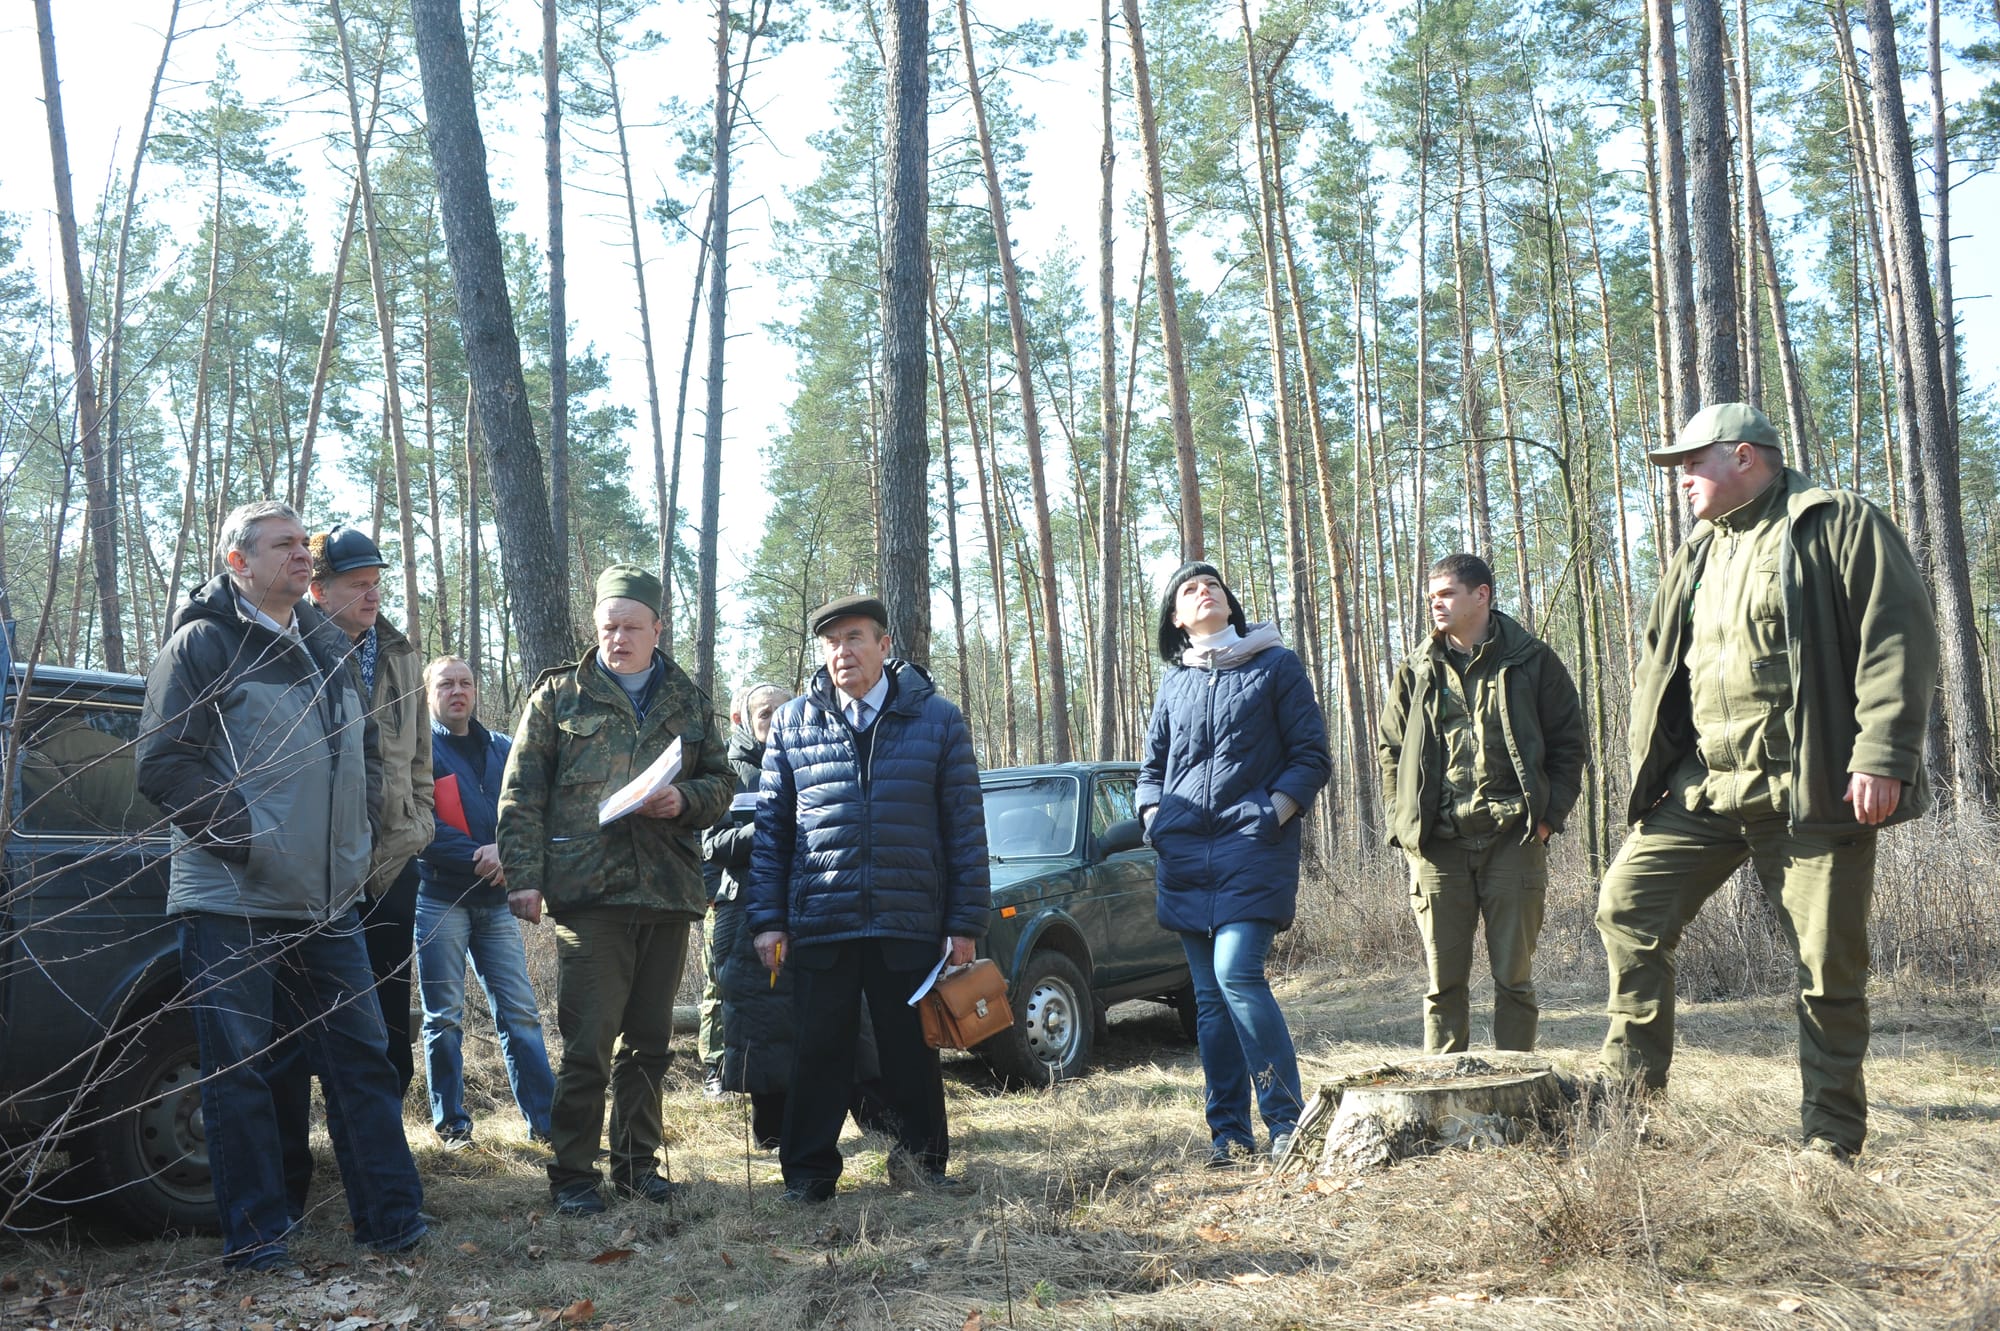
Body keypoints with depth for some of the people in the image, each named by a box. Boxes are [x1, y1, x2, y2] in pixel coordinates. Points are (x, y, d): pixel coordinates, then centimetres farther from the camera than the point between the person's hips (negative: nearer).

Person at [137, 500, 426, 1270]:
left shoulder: (326, 647, 15)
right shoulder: (204, 642, -5)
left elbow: (366, 748, 26)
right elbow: (163, 765, -11)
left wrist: (357, 830, 12)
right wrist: (249, 836, -16)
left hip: (327, 902, 6)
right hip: (232, 902, -6)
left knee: (361, 1057, 6)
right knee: (239, 1070, 2)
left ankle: (392, 1219, 13)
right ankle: (255, 1241, 12)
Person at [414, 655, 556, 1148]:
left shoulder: (502, 750, 12)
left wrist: (504, 850, -15)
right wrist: (476, 858, -19)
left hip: (495, 900, 4)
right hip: (438, 898, -4)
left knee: (520, 1011, 4)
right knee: (445, 1017, 3)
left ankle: (545, 1119, 7)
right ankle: (451, 1124, 12)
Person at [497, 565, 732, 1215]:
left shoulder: (686, 699, 14)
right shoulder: (559, 694, 4)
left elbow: (720, 783, 17)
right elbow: (522, 792, 2)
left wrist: (685, 799, -5)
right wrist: (523, 876, -8)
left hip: (667, 893, 4)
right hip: (588, 892, -4)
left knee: (649, 1040, 11)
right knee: (587, 1044, -5)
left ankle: (637, 1163, 23)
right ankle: (573, 1173, 7)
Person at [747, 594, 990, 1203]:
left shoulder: (938, 719, 3)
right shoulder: (792, 724, 7)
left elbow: (965, 827, 2)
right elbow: (770, 827, 8)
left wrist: (966, 922, -2)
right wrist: (767, 918, 1)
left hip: (911, 924, 0)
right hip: (819, 924, 1)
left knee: (912, 1054, 10)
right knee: (819, 1052, 6)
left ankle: (922, 1164, 25)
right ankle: (808, 1171, 19)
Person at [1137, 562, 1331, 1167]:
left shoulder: (1275, 665, 4)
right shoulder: (1174, 682, 16)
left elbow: (1312, 755, 1)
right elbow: (1152, 766, 24)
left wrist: (1272, 816, -10)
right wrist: (1154, 819, 6)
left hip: (1252, 849, -5)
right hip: (1185, 856, 5)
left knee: (1237, 974, -19)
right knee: (1209, 995, 6)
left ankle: (1287, 1121, -9)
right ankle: (1229, 1131, 13)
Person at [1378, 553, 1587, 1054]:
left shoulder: (1531, 661, 4)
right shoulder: (1418, 670, 11)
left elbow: (1569, 744, 6)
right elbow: (1389, 749, 16)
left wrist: (1549, 815, -3)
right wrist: (1404, 819, 4)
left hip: (1513, 839, -2)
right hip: (1437, 844, 2)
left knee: (1514, 977, 4)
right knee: (1444, 981, 5)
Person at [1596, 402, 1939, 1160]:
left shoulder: (1840, 526, -3)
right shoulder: (1696, 556, 19)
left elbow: (1899, 641, -11)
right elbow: (1659, 665, 22)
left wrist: (1883, 755, -19)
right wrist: (1650, 770, 13)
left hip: (1813, 789, -6)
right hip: (1704, 788, 7)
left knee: (1829, 966, 1)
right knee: (1628, 902, -2)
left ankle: (1831, 1140, 12)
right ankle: (1631, 1086, 7)